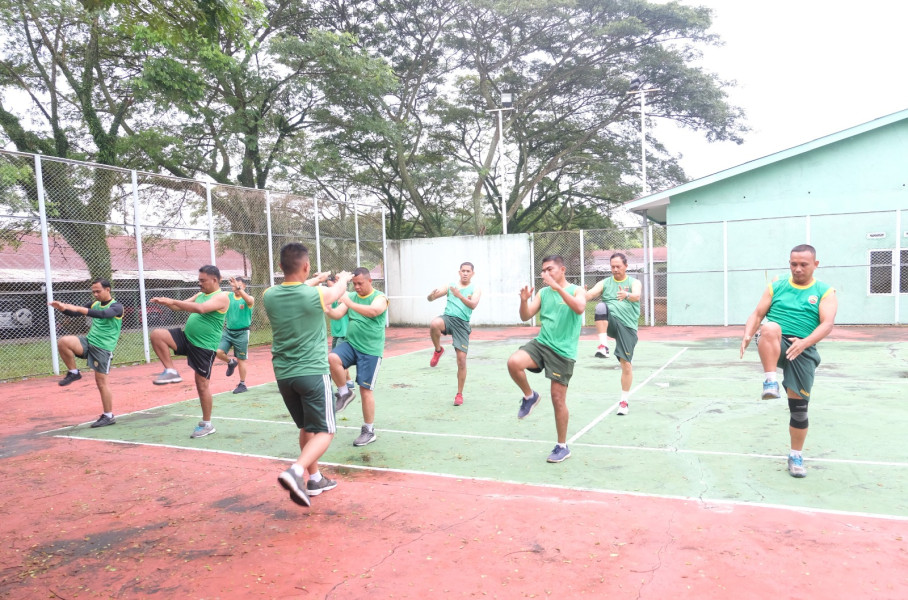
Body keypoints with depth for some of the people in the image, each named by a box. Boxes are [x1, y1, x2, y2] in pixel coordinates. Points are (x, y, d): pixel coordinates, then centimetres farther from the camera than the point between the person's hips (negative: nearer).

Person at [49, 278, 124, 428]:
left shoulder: (116, 306, -9)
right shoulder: (95, 304, 11)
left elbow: (104, 314, -30)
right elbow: (74, 313, 13)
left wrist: (79, 309, -37)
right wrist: (62, 308, -10)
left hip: (103, 347, -5)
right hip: (88, 341, 6)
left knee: (101, 381, -3)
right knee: (63, 342, -21)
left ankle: (108, 416, 9)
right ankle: (73, 372, 0)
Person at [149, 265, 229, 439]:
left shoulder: (221, 297, -14)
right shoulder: (200, 294, 13)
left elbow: (201, 308, -29)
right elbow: (181, 306, 14)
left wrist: (173, 301, -29)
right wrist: (166, 302, -7)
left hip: (204, 347, -7)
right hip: (186, 337, 7)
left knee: (202, 385, -1)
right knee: (157, 335, -13)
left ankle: (207, 424, 14)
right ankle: (171, 371, -2)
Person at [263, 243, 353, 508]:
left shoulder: (270, 296, -3)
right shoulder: (316, 295, -13)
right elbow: (338, 291, 12)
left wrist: (317, 280, 35)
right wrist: (343, 278, 35)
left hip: (283, 374, 6)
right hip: (312, 372, -5)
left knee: (307, 428, 21)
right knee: (324, 432, 1)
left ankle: (314, 479, 30)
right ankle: (295, 471, -22)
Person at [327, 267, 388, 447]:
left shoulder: (379, 297, -6)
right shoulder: (351, 296, 8)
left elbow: (373, 311, -28)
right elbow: (337, 314, -2)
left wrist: (349, 303, -35)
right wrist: (327, 310, -24)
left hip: (370, 350, -4)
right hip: (351, 344, 4)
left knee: (365, 390, -1)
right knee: (332, 358, -27)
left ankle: (369, 431, 16)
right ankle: (344, 393, -2)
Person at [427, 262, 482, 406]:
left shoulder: (475, 290, 8)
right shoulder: (450, 286, 13)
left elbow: (473, 305, -12)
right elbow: (430, 299, 10)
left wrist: (459, 295, -29)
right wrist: (432, 295, -16)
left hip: (462, 323, -1)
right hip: (448, 318, 1)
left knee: (461, 360, -4)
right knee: (434, 324, -37)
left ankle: (459, 394, 13)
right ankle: (438, 350, -7)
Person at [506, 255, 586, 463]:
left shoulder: (576, 290, -2)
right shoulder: (543, 293, 9)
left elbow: (580, 308, -25)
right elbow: (525, 317, 5)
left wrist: (558, 287, -30)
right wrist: (524, 300, -16)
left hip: (563, 351, -3)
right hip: (541, 343, 3)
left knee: (558, 399, 1)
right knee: (514, 363, -27)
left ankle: (562, 447, 19)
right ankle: (529, 396, 2)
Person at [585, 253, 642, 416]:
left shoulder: (634, 282, 5)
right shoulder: (605, 283, 11)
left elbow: (637, 296, -18)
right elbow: (590, 294, -7)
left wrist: (627, 295, -43)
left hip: (627, 326, -1)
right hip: (610, 322, 1)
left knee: (626, 365, -3)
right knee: (601, 306, -32)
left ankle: (624, 401, 14)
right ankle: (603, 346, -37)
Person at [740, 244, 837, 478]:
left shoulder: (825, 292, 7)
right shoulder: (776, 287, 12)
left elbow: (827, 323, -7)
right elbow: (757, 314, 8)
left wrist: (805, 342, -27)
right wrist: (748, 334, -14)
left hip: (802, 350, 0)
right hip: (774, 345, 0)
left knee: (799, 406, -1)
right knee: (770, 328, -37)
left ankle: (795, 456, 19)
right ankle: (770, 382, -33)